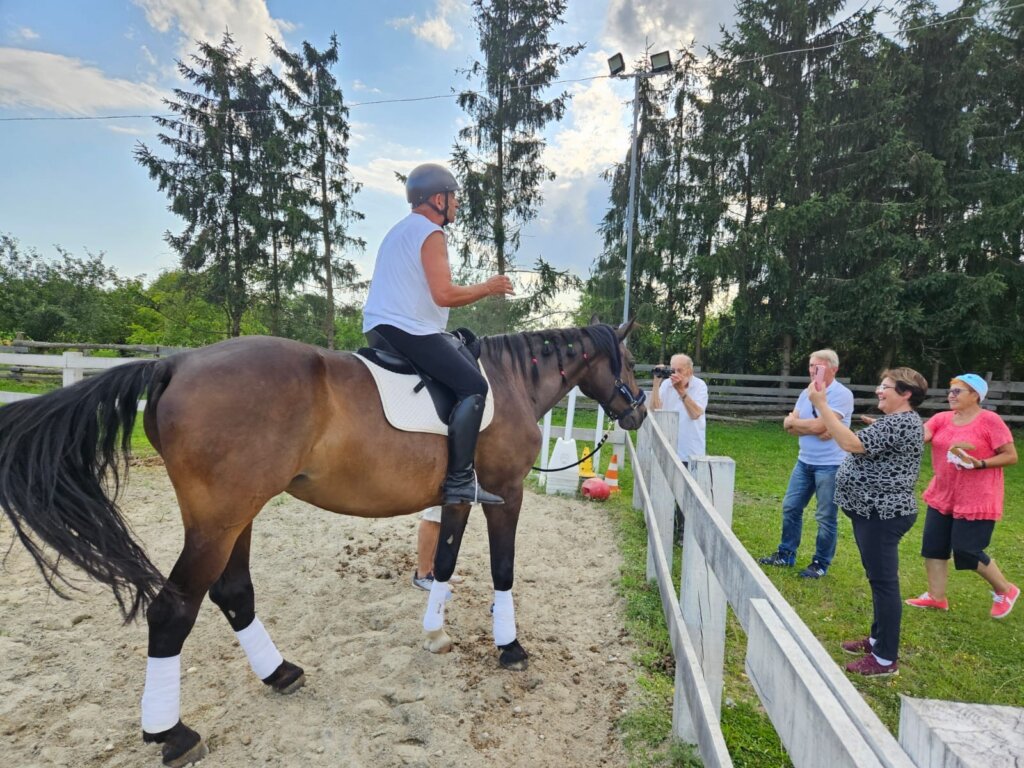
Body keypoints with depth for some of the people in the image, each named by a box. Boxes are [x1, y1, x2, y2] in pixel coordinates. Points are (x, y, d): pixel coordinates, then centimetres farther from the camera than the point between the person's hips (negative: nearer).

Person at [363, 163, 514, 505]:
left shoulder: (399, 230, 22)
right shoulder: (430, 233, -9)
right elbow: (444, 294, -20)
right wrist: (487, 288, -6)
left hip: (378, 327, 11)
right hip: (409, 331, -10)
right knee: (473, 386, -13)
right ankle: (459, 480, -17)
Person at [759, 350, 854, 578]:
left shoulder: (842, 394, -14)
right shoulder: (807, 393, 8)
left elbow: (819, 426, -23)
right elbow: (788, 425, 1)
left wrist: (795, 422, -6)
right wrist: (814, 430, -15)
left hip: (830, 465, -7)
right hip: (804, 461, 7)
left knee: (826, 517, 4)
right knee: (790, 507, 12)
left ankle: (821, 564, 18)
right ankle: (786, 554, 25)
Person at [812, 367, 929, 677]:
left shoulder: (901, 423, -20)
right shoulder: (896, 421, 15)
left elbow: (852, 444, -31)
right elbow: (867, 448, 21)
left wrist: (821, 405, -30)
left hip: (882, 514, -11)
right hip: (876, 511, 11)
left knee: (884, 581, -2)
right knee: (879, 579, 19)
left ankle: (886, 658, 8)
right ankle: (878, 638, 33)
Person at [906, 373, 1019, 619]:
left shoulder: (989, 420, -12)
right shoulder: (942, 418, 3)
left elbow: (1011, 456, -9)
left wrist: (979, 464, -23)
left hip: (976, 501, -6)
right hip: (941, 497, 6)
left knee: (967, 551, -1)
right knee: (933, 545, 7)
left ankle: (1005, 591, 25)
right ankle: (936, 597, 21)